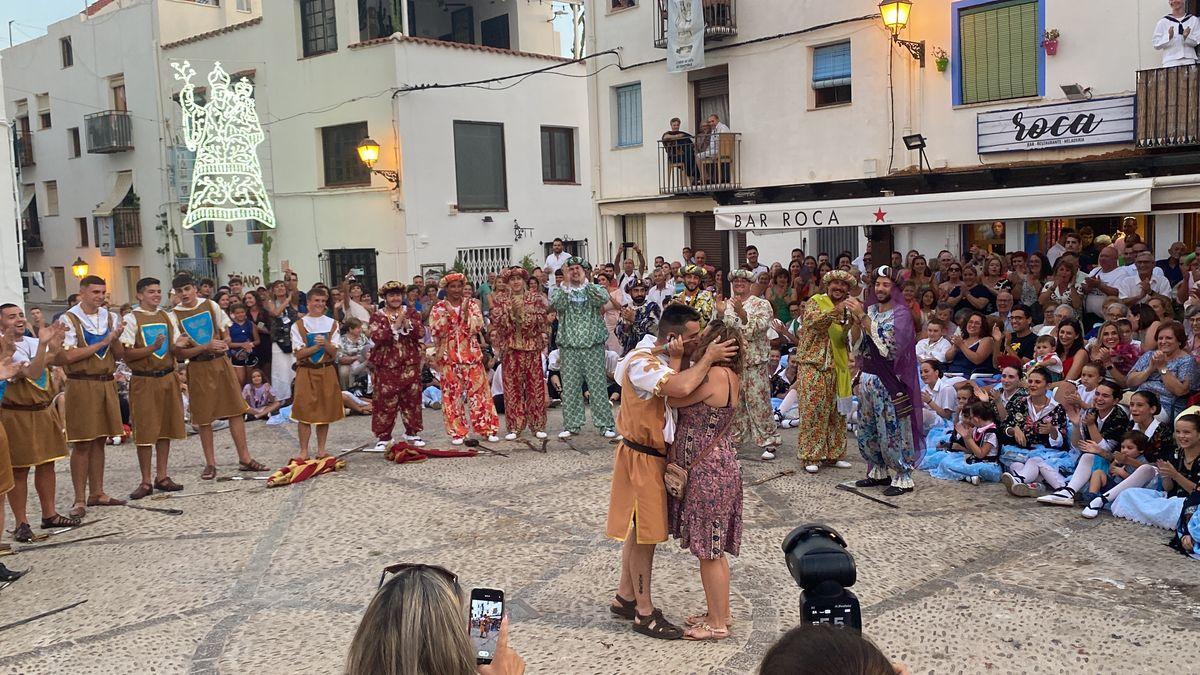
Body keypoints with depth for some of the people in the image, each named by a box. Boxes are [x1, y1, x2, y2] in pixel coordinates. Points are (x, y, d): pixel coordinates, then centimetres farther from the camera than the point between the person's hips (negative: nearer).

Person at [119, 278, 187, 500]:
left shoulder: (166, 317, 11)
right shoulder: (132, 319, -6)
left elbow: (176, 349, 14)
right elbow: (127, 354, -12)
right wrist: (152, 348, -23)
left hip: (168, 378, 5)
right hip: (144, 381, -5)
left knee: (165, 428, 8)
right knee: (145, 431, -2)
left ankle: (162, 476, 17)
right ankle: (146, 482, 7)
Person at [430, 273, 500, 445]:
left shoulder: (472, 304, 4)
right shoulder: (438, 308, 2)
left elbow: (479, 325, -6)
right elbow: (435, 331, -7)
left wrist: (466, 313, -21)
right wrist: (447, 315, -18)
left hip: (471, 355, 0)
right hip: (449, 357, 0)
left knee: (478, 390, 2)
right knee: (452, 394, 2)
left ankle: (488, 428, 8)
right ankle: (457, 432, 9)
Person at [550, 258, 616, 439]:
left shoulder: (594, 289, 8)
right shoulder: (559, 289, 10)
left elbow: (603, 299, -15)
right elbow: (555, 304, -11)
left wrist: (584, 282, -12)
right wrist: (566, 284, -11)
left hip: (593, 344, -1)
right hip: (569, 345, 1)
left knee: (598, 385, -1)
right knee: (570, 387, 4)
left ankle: (605, 424, 4)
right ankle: (572, 425, 12)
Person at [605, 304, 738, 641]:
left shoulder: (663, 359, 9)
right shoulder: (642, 363, -24)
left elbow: (676, 390, 0)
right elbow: (681, 389, -40)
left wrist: (676, 360, -10)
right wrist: (707, 358, -27)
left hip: (657, 454, 9)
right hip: (642, 457, -9)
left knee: (638, 530, 17)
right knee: (645, 533, 0)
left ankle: (625, 597, 30)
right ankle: (645, 613, 11)